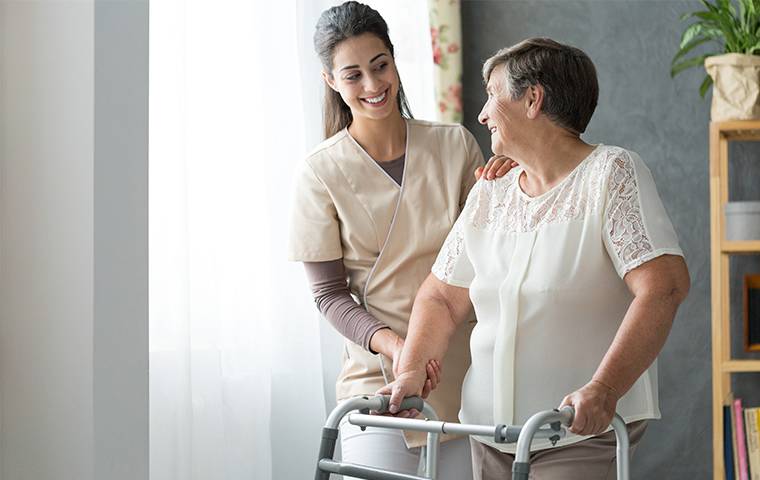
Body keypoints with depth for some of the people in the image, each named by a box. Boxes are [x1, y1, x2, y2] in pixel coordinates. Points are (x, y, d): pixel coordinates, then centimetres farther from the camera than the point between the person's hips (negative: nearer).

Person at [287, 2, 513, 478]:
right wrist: (392, 343, -19)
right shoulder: (323, 171, -4)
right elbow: (329, 293, -3)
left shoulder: (455, 144, 3)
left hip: (465, 374, 2)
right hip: (379, 382, -2)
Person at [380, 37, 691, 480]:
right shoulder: (488, 196, 12)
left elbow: (664, 285, -19)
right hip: (491, 430, 6)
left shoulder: (612, 173, -7)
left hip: (583, 432, -6)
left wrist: (603, 388, -29)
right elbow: (442, 296, 15)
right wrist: (412, 370, -3)